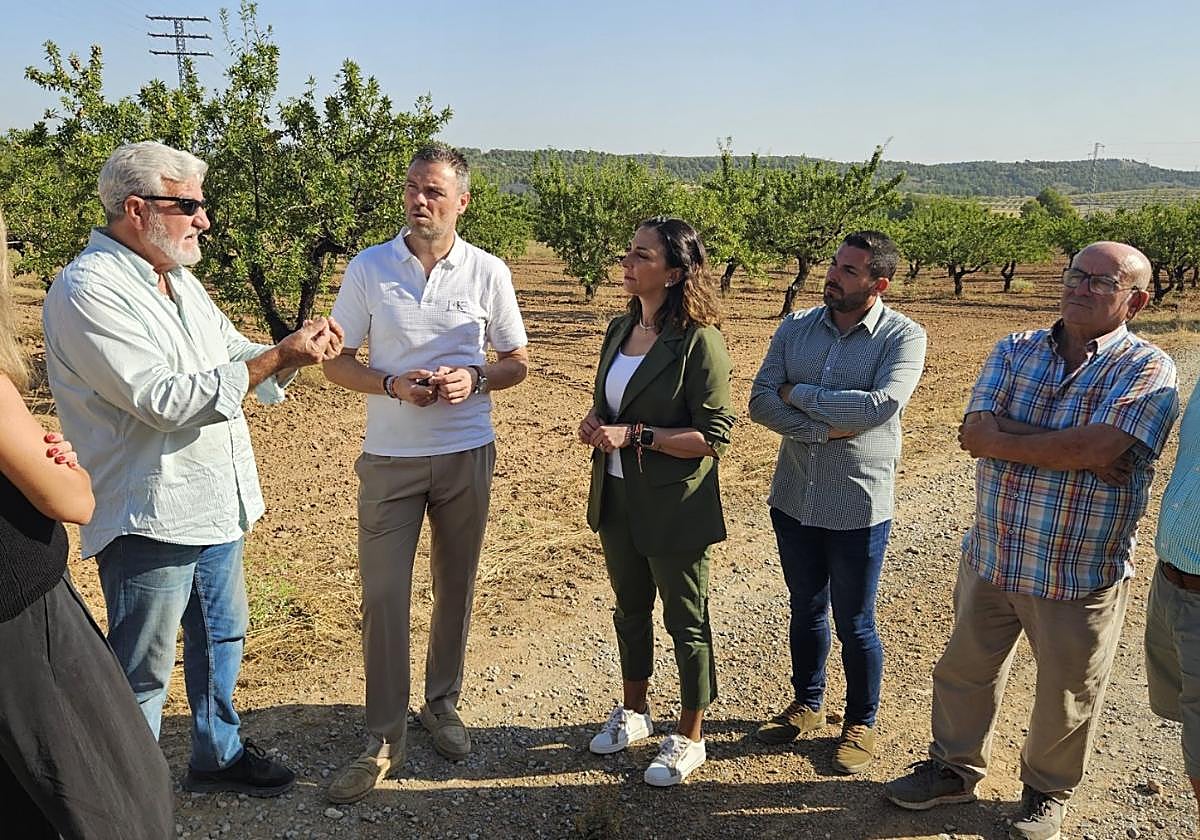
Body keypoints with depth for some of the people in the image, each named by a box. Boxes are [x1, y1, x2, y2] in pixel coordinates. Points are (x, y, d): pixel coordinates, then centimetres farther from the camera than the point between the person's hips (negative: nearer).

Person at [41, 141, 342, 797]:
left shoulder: (178, 279, 10)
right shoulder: (87, 290, -18)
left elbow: (237, 358, 14)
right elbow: (163, 398, -25)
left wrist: (296, 347, -7)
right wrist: (278, 359, -25)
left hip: (215, 503, 9)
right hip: (149, 519, -9)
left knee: (221, 637, 22)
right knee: (142, 670, 7)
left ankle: (217, 754, 42)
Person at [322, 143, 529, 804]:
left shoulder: (488, 272, -1)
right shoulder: (367, 269, -2)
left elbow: (517, 362, 6)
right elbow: (336, 362, 2)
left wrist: (474, 379, -15)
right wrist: (393, 385, -17)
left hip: (467, 456, 1)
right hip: (390, 458, 0)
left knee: (454, 588, 13)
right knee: (383, 595, 0)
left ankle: (442, 704, 34)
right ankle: (383, 739, 14)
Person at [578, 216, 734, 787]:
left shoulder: (699, 342, -18)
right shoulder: (620, 329, 5)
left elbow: (714, 436, -20)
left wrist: (633, 435, -24)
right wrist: (594, 422, -4)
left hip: (674, 507, -7)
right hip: (617, 499, 7)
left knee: (686, 622, 10)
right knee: (630, 609, 22)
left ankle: (689, 739, 29)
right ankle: (633, 713, 43)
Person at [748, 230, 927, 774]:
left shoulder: (903, 336, -11)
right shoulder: (796, 328, 1)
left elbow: (880, 405, -26)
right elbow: (760, 402, -7)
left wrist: (797, 392, -16)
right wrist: (823, 429, -21)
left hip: (858, 507, -4)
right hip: (793, 499, 4)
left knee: (854, 625, 11)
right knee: (806, 610, 21)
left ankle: (861, 723, 34)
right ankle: (807, 705, 42)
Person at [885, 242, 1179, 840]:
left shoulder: (1147, 369, -10)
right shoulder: (1014, 351, 2)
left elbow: (1099, 448, -28)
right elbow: (976, 433, -12)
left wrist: (1006, 439, -17)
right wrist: (1069, 447, -22)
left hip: (1080, 574, -3)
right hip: (990, 557, 4)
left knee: (1067, 697, 16)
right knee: (964, 669, 19)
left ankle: (1047, 791, 41)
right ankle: (955, 768, 41)